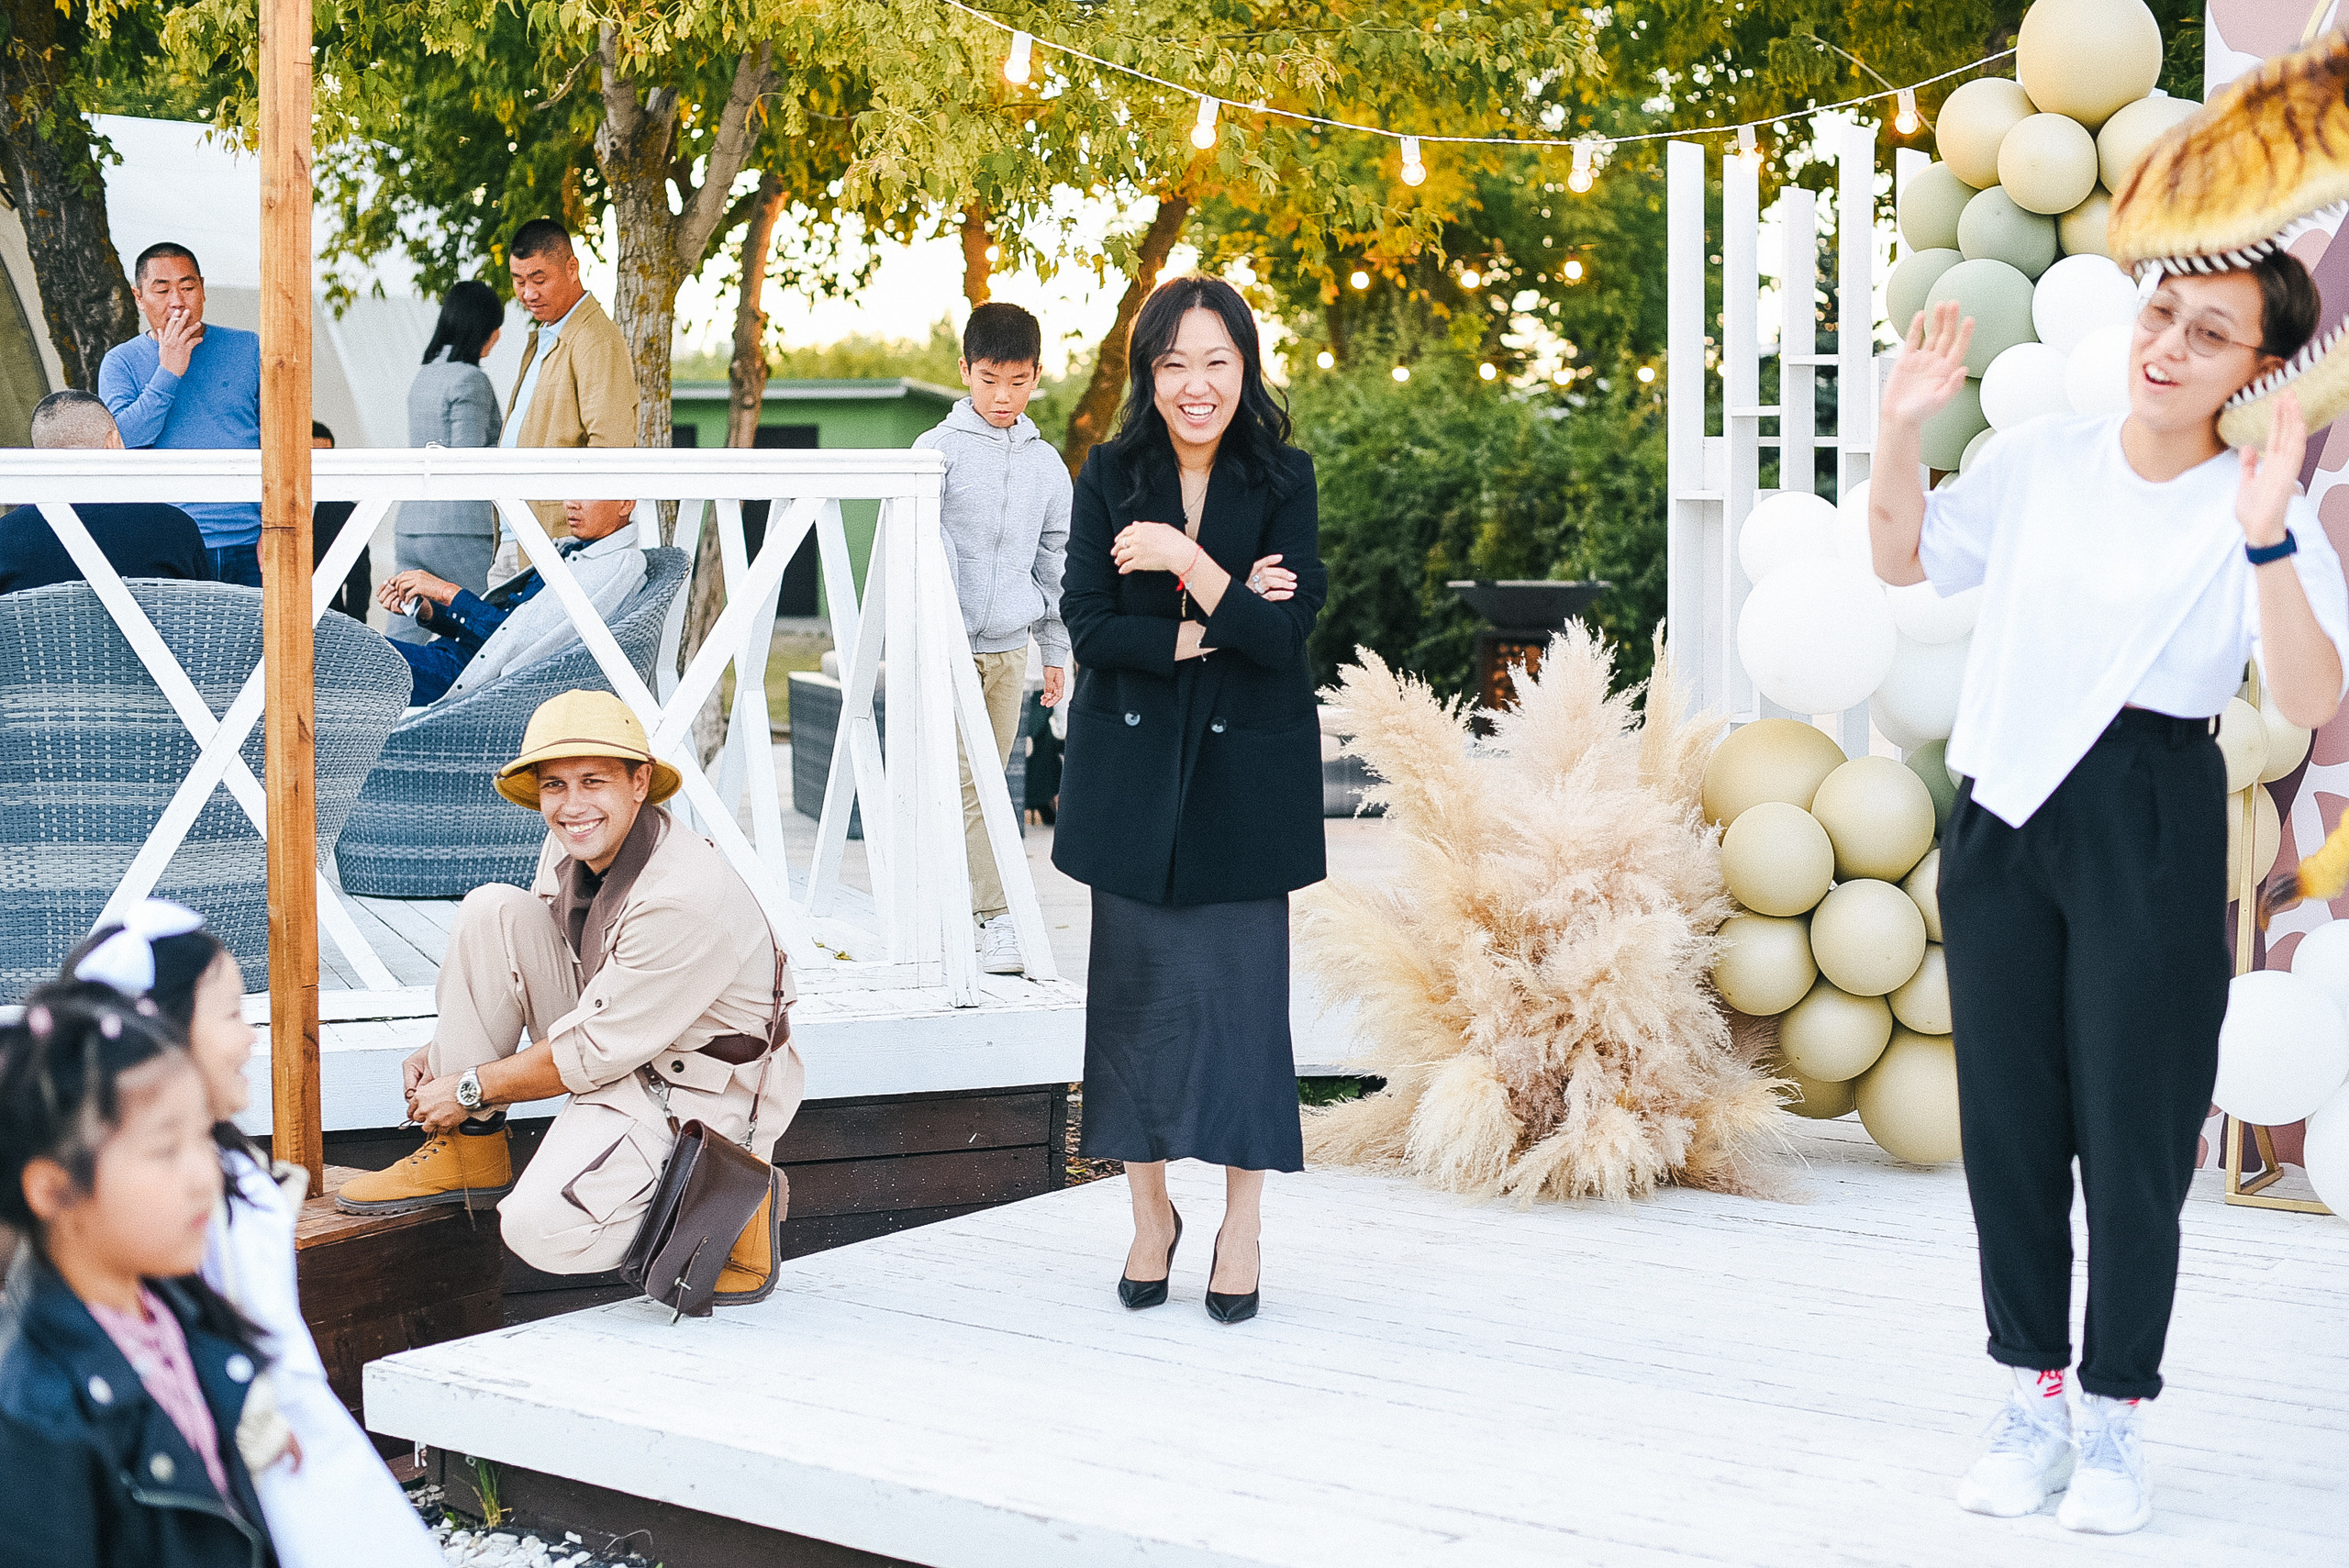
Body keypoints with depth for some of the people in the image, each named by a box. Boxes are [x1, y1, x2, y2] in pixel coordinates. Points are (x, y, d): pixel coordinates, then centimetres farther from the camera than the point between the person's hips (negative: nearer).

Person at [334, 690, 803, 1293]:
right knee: (490, 912, -10)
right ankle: (469, 1153, -2)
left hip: (683, 1096, -8)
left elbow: (592, 1054, -23)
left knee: (540, 1229, -28)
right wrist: (446, 1048, 4)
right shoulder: (571, 847, -4)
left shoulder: (689, 900, -30)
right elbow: (522, 972, 16)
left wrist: (470, 1087, -12)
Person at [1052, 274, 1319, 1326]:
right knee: (1136, 982, 4)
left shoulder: (1283, 479, -3)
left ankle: (1242, 1220, 12)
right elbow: (1087, 625, -5)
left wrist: (1187, 561, -22)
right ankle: (1151, 1212, 20)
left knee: (1241, 981, -2)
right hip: (1132, 759, 1)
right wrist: (1208, 631, -13)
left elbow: (1286, 632, -13)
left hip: (1246, 767, -1)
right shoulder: (1111, 475, 0)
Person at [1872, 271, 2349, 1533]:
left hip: (2149, 824, -4)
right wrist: (1900, 429, 1)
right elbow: (1904, 559, 17)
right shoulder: (2041, 456, 6)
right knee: (2005, 1110, 8)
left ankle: (2116, 1415, 16)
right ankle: (2034, 1393, 22)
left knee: (2133, 1121, 1)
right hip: (2003, 808, 4)